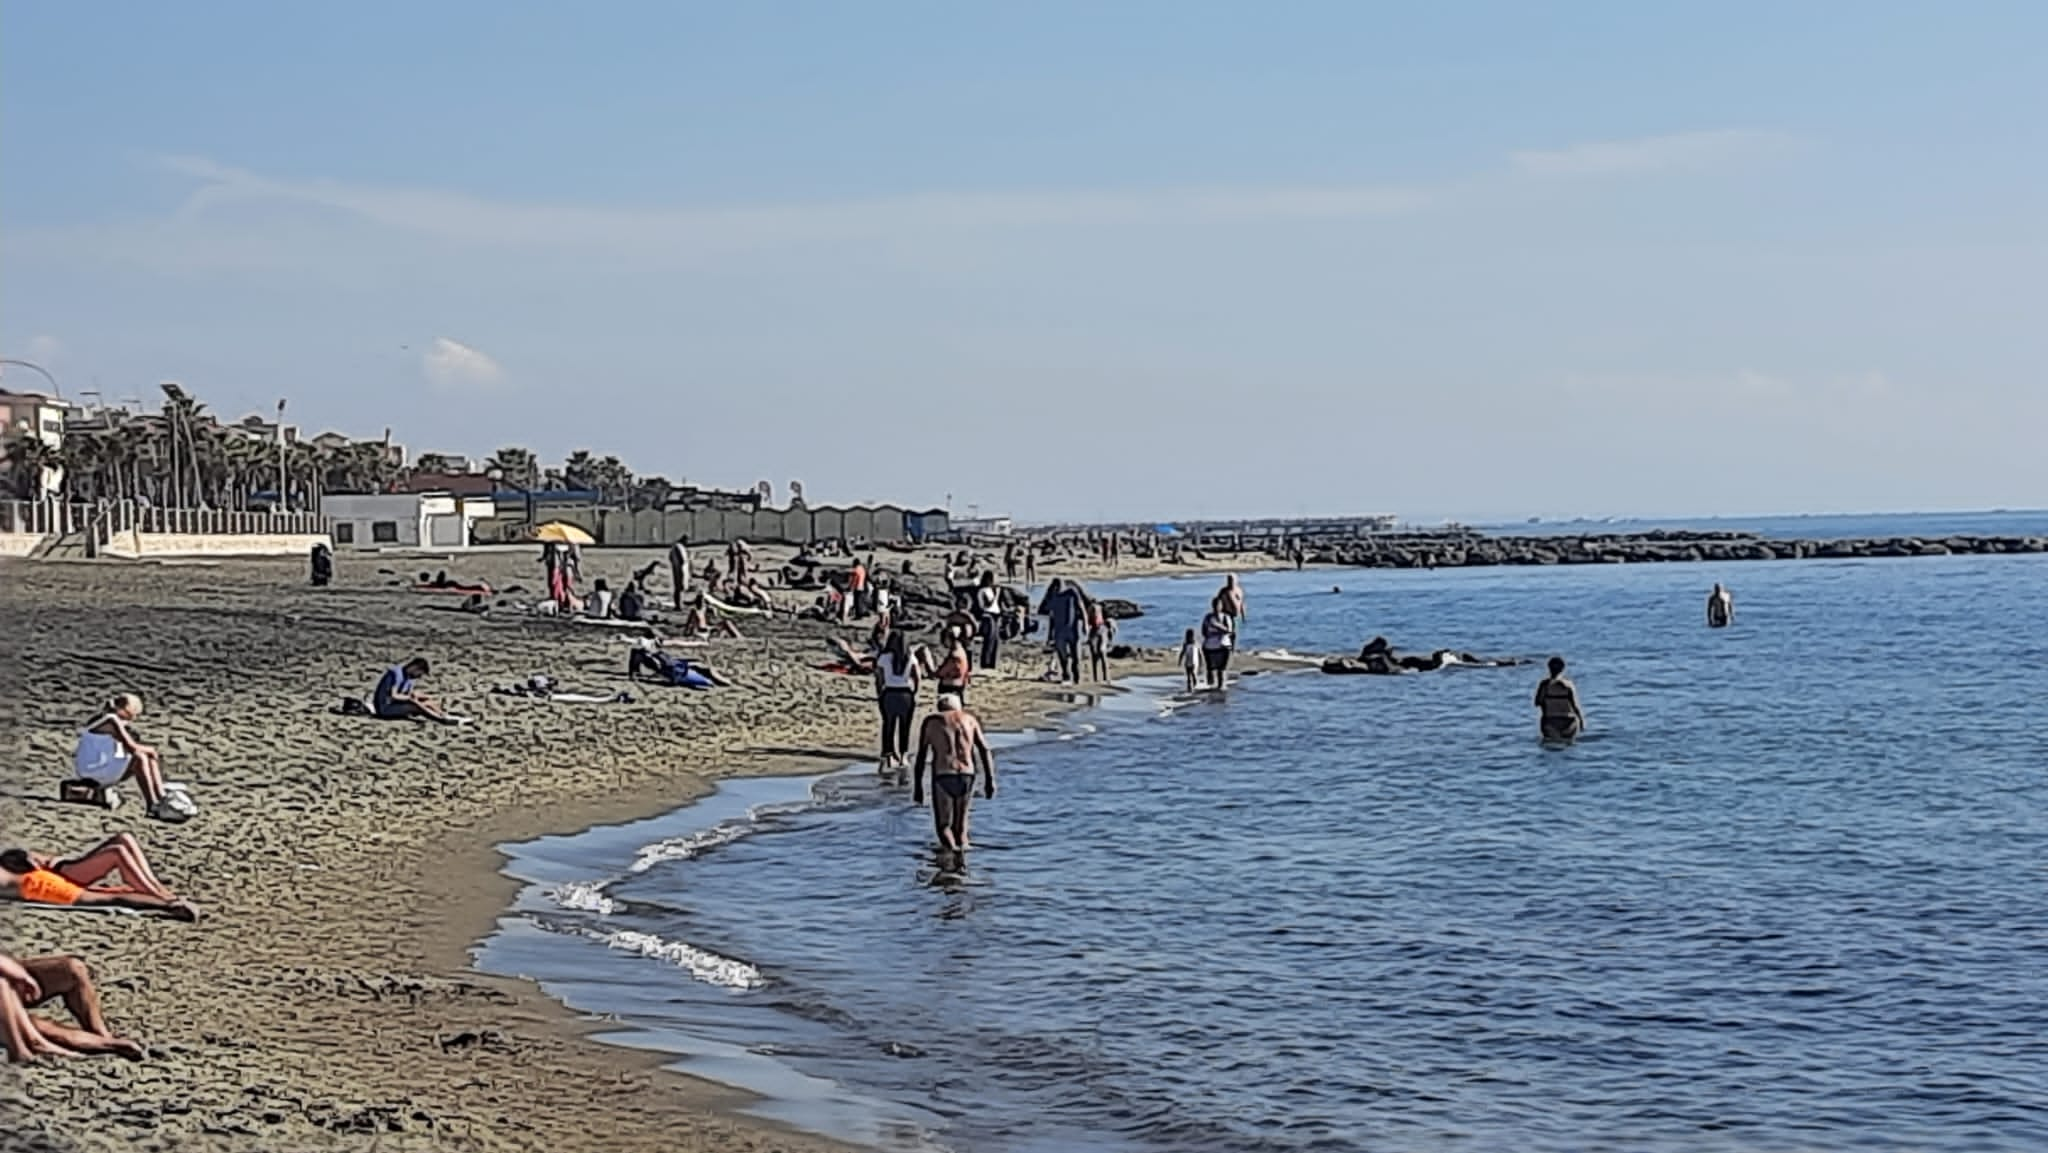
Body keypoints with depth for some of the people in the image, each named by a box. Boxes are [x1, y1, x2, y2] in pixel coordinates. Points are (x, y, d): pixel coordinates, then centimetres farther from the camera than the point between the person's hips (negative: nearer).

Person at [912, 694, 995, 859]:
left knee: (943, 826, 2)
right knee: (960, 823, 18)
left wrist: (917, 788, 13)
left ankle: (955, 850, -29)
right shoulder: (969, 718, 20)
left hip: (942, 778, -2)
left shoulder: (931, 721, 16)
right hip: (967, 776, 2)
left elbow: (921, 757, 11)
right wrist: (990, 780, 5)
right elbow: (985, 750, 8)